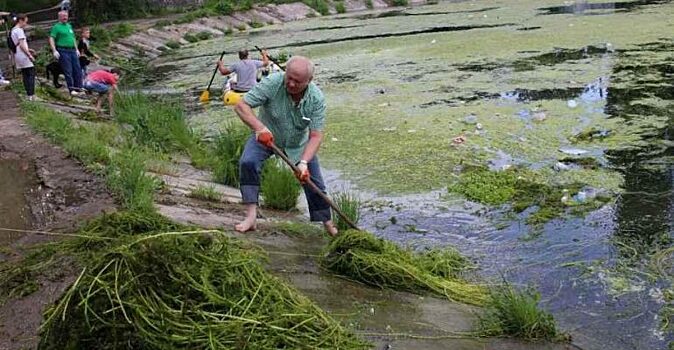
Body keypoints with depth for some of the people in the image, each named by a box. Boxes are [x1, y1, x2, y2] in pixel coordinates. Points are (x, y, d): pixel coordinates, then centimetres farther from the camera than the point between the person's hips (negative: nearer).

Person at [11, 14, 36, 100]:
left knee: (25, 75, 9)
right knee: (31, 73, -7)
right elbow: (21, 45, -18)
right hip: (23, 56, -9)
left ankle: (28, 95, 9)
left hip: (18, 57, 9)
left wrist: (28, 50, 17)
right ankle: (31, 95, -12)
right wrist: (29, 55, -16)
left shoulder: (13, 30, 18)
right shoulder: (19, 30, -11)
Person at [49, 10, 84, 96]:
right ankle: (72, 90, -2)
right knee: (68, 72, -6)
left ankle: (78, 89, 9)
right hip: (63, 51, -7)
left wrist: (76, 49, 21)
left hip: (72, 51, 7)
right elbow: (51, 39, -9)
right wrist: (54, 51, -19)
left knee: (78, 70, 3)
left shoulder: (69, 26, 19)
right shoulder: (56, 27, -3)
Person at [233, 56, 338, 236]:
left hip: (299, 143, 1)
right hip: (266, 137, -1)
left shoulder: (317, 99, -26)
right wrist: (260, 128, -49)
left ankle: (328, 224, 26)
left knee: (314, 183, 4)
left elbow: (315, 136, -26)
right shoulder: (272, 83, -31)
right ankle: (251, 216, -21)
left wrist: (303, 163, -40)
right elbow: (241, 105, -32)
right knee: (247, 163, -27)